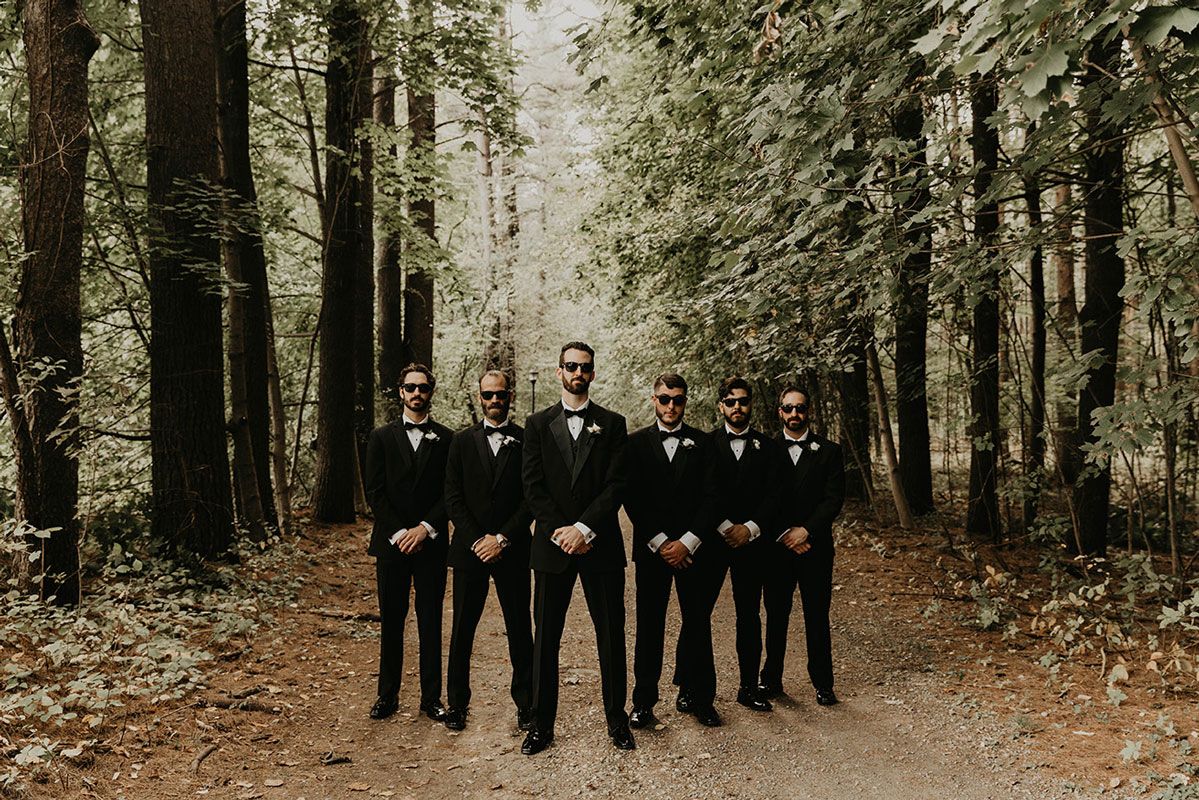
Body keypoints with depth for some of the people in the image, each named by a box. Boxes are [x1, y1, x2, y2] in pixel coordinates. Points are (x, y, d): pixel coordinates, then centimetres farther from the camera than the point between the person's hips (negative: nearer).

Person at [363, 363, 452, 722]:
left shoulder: (446, 439, 4)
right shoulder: (382, 437, 6)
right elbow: (374, 491, -1)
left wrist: (425, 528, -11)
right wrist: (399, 533, -10)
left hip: (431, 542, 0)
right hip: (391, 542, 1)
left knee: (430, 623, 5)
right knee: (391, 622, 7)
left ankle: (431, 697, 15)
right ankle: (388, 695, 19)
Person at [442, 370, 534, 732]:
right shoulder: (462, 441, 6)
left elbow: (532, 498, -2)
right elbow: (453, 497, 2)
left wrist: (503, 538, -10)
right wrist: (476, 540, -8)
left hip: (512, 550, -1)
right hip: (469, 549, 1)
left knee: (520, 630, 5)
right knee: (462, 629, 7)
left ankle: (525, 703, 17)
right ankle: (456, 703, 20)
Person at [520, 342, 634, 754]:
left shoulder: (612, 424, 5)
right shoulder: (538, 424, 7)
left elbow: (616, 485, -4)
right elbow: (532, 486, 1)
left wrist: (584, 528, -14)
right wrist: (561, 532, -9)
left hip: (601, 545, 0)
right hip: (552, 545, 1)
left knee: (611, 635, 6)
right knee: (545, 637, 6)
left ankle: (617, 719, 20)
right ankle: (542, 724, 16)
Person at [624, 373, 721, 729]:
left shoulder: (702, 442, 7)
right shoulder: (636, 442, 5)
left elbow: (710, 496, 0)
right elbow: (632, 498, -1)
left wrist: (687, 542, -9)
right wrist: (660, 542, -8)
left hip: (693, 548, 1)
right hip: (651, 548, -1)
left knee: (698, 622, 4)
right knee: (649, 626, 2)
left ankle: (698, 696, 16)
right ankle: (643, 702, 10)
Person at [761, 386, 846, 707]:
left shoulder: (829, 451, 5)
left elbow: (834, 498, -3)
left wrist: (806, 530, -13)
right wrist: (785, 535, -9)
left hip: (815, 547, 0)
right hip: (777, 546, 1)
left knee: (817, 617, 5)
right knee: (776, 616, 7)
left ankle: (823, 683, 15)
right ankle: (771, 678, 17)